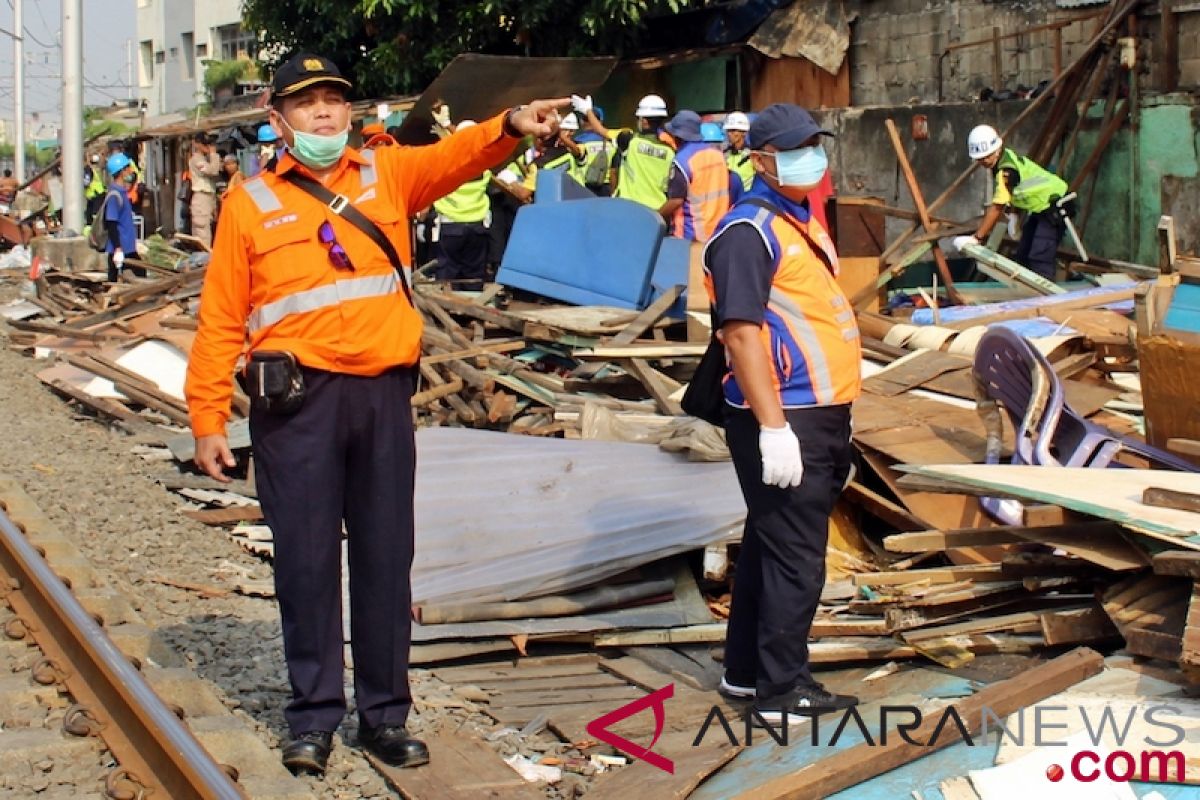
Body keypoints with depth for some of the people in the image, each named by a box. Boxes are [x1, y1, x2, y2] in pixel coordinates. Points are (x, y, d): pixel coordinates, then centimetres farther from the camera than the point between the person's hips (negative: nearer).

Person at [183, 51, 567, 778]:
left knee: (386, 558, 8)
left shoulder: (387, 174, 10)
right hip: (298, 400, -2)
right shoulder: (251, 202, 5)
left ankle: (385, 713, 19)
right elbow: (221, 321, 3)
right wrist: (208, 419, -1)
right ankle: (315, 716, 15)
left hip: (384, 394, 2)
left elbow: (455, 157, -9)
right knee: (307, 560, 3)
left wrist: (512, 126, -30)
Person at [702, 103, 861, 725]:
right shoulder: (749, 230, -14)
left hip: (821, 414, 10)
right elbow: (741, 330, -22)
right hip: (784, 420, -10)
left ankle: (745, 671, 27)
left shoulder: (800, 219, 17)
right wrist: (772, 426, -26)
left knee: (770, 544, 17)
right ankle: (781, 691, 4)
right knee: (794, 556, -5)